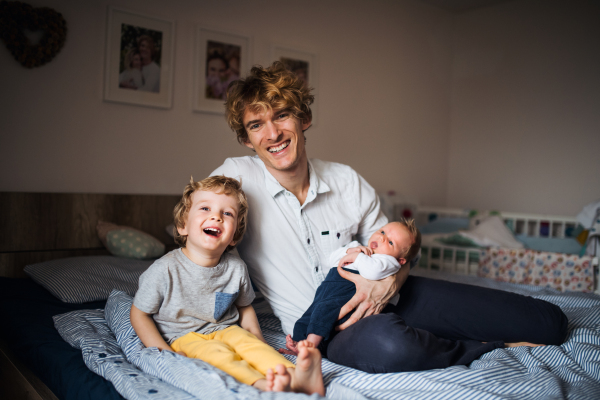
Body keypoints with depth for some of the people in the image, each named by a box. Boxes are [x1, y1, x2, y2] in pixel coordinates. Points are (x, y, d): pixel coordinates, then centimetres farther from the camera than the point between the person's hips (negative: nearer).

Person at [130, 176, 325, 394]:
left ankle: (297, 376, -49)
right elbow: (139, 313, -4)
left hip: (225, 330, 4)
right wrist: (165, 352, -14)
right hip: (183, 337, -3)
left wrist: (256, 336, 0)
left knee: (248, 341, -26)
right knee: (218, 353, -32)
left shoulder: (236, 268, -1)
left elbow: (244, 306, 16)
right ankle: (261, 384, -56)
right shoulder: (166, 269, -14)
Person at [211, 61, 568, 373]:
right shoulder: (237, 176, -9)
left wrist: (390, 281, -15)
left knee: (549, 321, -6)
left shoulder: (348, 182, 0)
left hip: (381, 300, 3)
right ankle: (491, 348, -10)